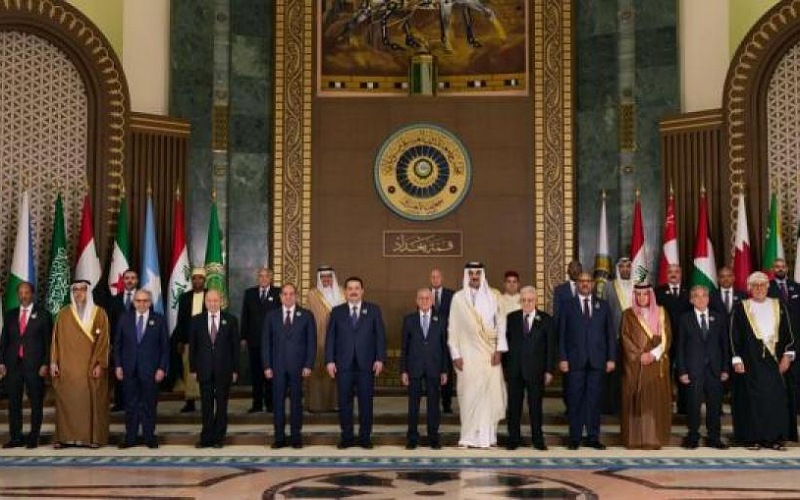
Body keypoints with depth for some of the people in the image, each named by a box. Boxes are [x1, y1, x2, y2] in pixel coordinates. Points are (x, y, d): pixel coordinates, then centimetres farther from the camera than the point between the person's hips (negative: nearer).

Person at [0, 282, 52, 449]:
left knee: (36, 403, 2)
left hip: (34, 364, -3)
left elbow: (48, 341, 0)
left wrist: (45, 364, -8)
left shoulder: (42, 314, 2)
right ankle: (16, 437, 12)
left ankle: (33, 438, 9)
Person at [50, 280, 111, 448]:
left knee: (91, 401, -1)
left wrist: (99, 364, -10)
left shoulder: (99, 313, 1)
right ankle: (64, 436, 7)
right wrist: (54, 362, 0)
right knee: (66, 400, 1)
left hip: (90, 367, -2)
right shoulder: (63, 314, 7)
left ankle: (93, 437, 4)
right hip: (67, 367, 2)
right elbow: (56, 339, 7)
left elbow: (103, 341, -3)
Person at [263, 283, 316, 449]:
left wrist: (309, 365, -6)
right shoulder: (271, 316, 8)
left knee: (296, 401, 4)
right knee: (278, 401, 2)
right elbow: (266, 342, 6)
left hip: (298, 366, -1)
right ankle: (279, 437, 8)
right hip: (277, 366, 1)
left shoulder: (306, 315, 4)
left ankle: (296, 437, 10)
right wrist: (267, 366, -2)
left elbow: (311, 342, 2)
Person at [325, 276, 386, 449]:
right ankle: (347, 437, 12)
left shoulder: (373, 310, 7)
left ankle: (365, 437, 11)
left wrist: (380, 359, -5)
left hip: (366, 364, -1)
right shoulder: (337, 311, 9)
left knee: (366, 401, 2)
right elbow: (330, 337, 6)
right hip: (343, 364, 1)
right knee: (344, 402, 3)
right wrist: (329, 360, -3)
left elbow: (380, 335, 3)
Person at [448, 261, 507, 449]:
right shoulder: (458, 298, 2)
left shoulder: (492, 296, 4)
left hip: (490, 354, 1)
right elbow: (452, 328, 3)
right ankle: (470, 437, 5)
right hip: (468, 354, -1)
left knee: (490, 392, 0)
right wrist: (455, 355, -3)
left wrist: (499, 350, -5)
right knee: (469, 394, -1)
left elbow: (501, 323, 4)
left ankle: (488, 435, 9)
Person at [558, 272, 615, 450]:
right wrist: (562, 358, -5)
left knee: (594, 399, 3)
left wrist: (611, 358, 2)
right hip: (575, 361, -1)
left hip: (597, 360, 1)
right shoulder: (568, 306, 7)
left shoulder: (602, 305, 12)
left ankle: (593, 437, 10)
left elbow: (610, 333, 9)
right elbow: (562, 334, 4)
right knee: (575, 400, 0)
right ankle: (574, 438, 7)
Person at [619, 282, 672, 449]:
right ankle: (635, 439, -2)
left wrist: (653, 354, -12)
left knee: (656, 400, -2)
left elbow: (666, 337, 2)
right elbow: (625, 338, -1)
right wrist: (639, 356, -12)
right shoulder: (628, 314, 6)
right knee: (636, 401, -3)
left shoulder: (661, 313, 9)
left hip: (657, 364, 1)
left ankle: (654, 438, 1)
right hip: (634, 364, -1)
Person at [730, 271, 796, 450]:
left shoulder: (779, 307, 10)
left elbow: (787, 333, 9)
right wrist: (737, 360, -7)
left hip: (774, 360, 2)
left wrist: (787, 355, -2)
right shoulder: (740, 308, 2)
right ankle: (752, 438, 5)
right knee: (752, 398, -2)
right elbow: (734, 336, 0)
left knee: (777, 398, 0)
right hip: (750, 360, -2)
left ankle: (774, 438, 7)